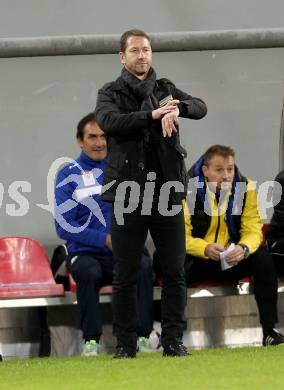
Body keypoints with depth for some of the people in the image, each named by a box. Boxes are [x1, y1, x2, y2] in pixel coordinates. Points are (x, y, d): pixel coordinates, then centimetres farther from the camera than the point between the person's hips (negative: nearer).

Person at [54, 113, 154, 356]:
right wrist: (104, 240, -11)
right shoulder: (69, 175, 7)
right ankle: (91, 340, -25)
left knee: (143, 266, -31)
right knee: (88, 272, -34)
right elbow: (63, 226, -1)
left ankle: (143, 336, -26)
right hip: (86, 253, -1)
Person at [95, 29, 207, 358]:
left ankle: (173, 340, 9)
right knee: (124, 276, 1)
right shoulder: (110, 93, 6)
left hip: (168, 194, 3)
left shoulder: (165, 89, 15)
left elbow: (200, 108, -1)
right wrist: (153, 115, -26)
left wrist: (176, 107, -24)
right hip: (128, 195, -2)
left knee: (175, 273, 3)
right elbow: (109, 122, -15)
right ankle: (125, 343, 8)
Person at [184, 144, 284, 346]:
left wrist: (243, 249, -32)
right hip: (197, 262, -3)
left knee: (263, 259, -24)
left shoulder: (246, 188, -5)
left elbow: (253, 231, -8)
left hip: (233, 261, 3)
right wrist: (206, 249, -37)